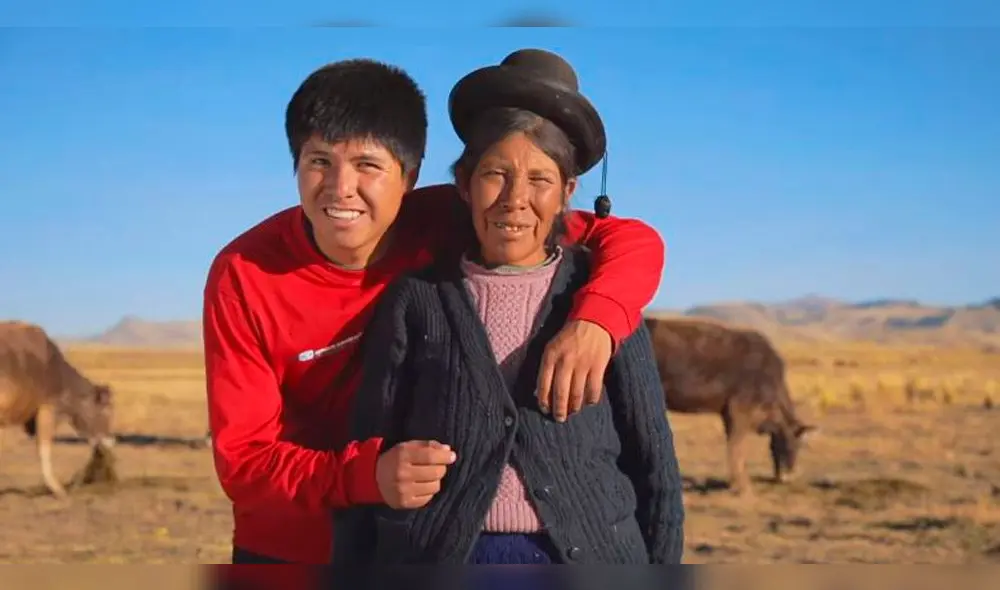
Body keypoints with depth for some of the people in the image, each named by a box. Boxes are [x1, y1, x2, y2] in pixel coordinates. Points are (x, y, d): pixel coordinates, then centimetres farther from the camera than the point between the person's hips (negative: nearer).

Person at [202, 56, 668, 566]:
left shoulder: (447, 228, -17)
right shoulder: (244, 275, -18)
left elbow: (632, 241, -15)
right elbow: (242, 458, -19)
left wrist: (593, 320, -36)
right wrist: (367, 472, -37)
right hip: (287, 556, -1)